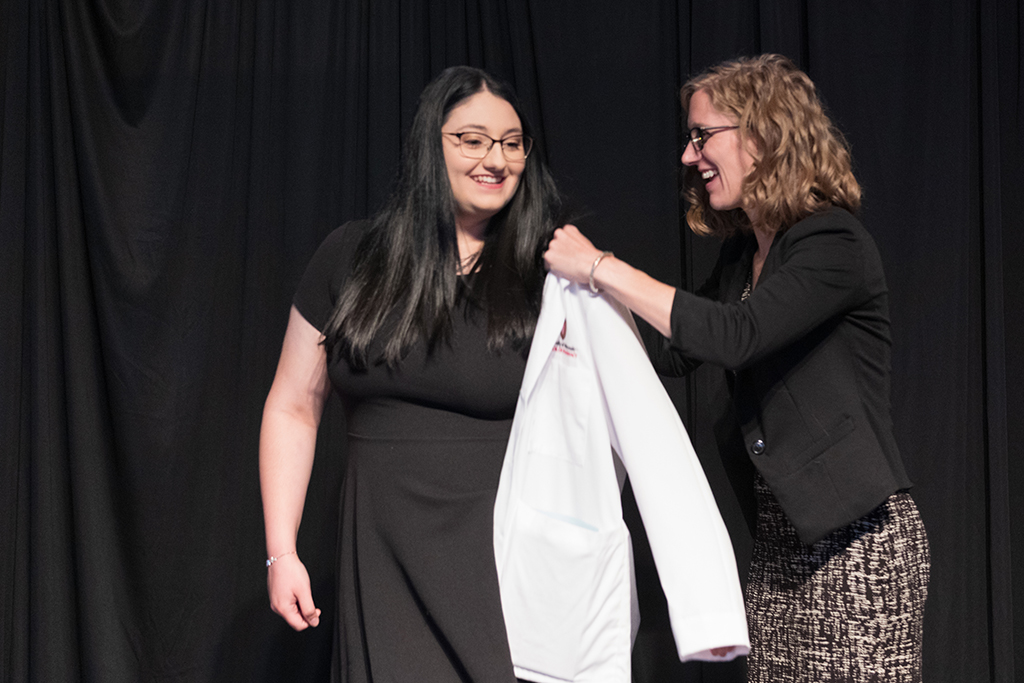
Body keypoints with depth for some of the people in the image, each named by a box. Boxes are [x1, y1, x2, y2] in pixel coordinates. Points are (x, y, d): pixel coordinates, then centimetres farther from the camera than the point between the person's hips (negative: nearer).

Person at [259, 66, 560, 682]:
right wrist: (281, 553, 4)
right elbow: (293, 408, 8)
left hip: (506, 563, -1)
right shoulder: (351, 259, 4)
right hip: (384, 563, 2)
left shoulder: (548, 275, -1)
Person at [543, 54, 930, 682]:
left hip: (858, 538, -8)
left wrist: (602, 267, -21)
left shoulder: (835, 244, -14)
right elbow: (673, 351, 18)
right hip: (781, 535, 8)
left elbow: (736, 336, -26)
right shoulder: (743, 254, 13)